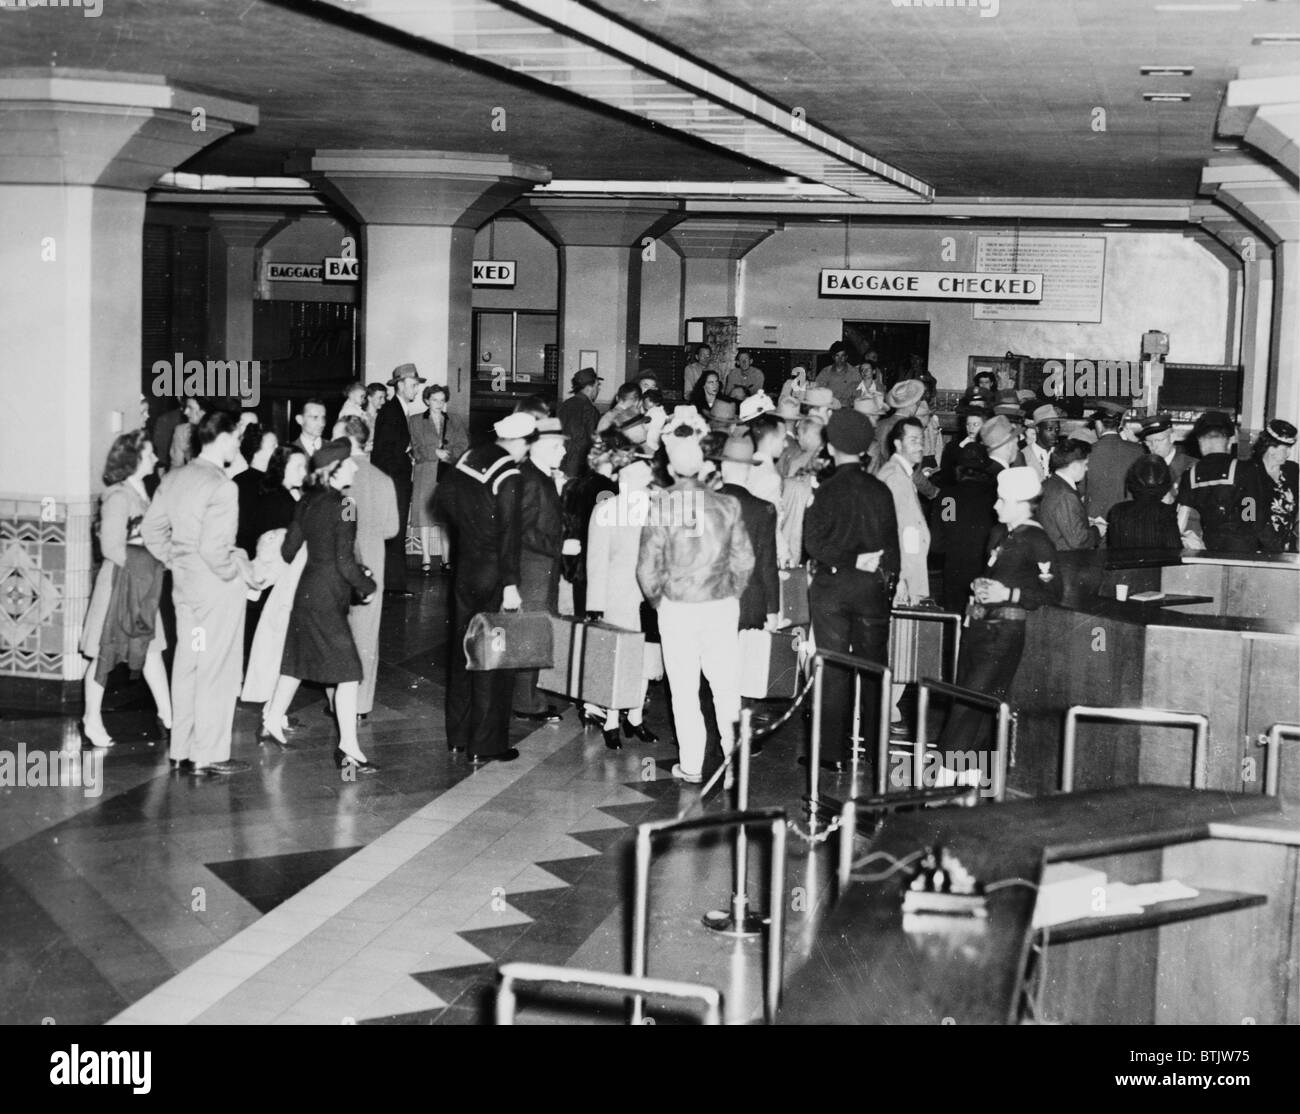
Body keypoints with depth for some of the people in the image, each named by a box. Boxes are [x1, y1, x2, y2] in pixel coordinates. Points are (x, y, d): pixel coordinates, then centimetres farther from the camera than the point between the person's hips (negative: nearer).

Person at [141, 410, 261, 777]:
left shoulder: (174, 479, 4)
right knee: (216, 671, 1)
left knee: (186, 665, 15)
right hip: (217, 586, -8)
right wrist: (240, 572, -10)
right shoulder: (221, 486, -20)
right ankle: (208, 756, 5)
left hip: (183, 582, 8)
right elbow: (213, 547, -24)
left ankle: (181, 750, 23)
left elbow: (151, 528, 10)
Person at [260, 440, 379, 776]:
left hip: (308, 588, 8)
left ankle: (272, 721, 33)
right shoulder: (342, 508, -17)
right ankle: (348, 747, -11)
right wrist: (368, 587, -4)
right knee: (348, 670, -7)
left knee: (298, 660, 21)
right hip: (328, 595, -8)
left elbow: (288, 549, 12)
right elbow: (345, 562, -19)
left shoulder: (307, 502, 6)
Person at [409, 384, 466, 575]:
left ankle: (446, 559, 2)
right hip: (425, 473, -1)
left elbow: (463, 446, 5)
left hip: (449, 473, 1)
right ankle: (426, 559, 2)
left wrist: (445, 453, -10)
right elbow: (417, 450, 0)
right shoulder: (417, 422, 9)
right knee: (425, 515, -4)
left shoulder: (455, 422, 14)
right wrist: (436, 453, -10)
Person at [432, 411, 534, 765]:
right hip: (493, 576, -7)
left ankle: (458, 737, 25)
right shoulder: (508, 477, -18)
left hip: (464, 571, 7)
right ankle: (485, 745, 5)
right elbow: (509, 534, -22)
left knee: (462, 651, 16)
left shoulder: (468, 460, 3)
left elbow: (441, 500, 14)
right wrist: (510, 585, -21)